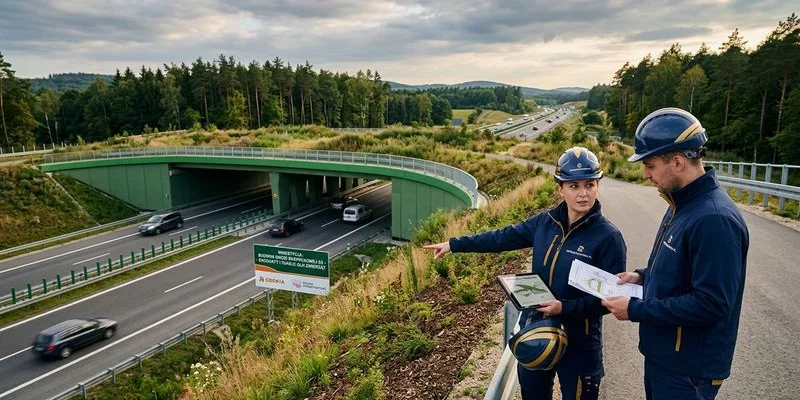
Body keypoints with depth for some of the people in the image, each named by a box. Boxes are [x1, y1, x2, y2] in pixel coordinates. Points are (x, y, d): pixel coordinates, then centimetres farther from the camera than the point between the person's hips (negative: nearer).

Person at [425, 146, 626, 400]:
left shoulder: (608, 237, -16)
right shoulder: (545, 222, -4)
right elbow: (502, 238, 5)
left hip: (578, 341, -4)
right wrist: (453, 244, 8)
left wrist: (564, 307, -26)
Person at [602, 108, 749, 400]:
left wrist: (636, 310, -22)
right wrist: (643, 276, 2)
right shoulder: (682, 205, 4)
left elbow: (711, 305, -28)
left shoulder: (714, 219, -27)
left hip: (689, 369, -9)